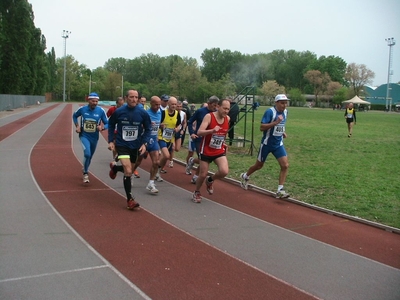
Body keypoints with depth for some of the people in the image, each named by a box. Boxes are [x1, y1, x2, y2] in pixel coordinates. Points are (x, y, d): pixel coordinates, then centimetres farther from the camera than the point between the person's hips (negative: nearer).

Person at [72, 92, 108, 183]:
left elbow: (107, 124, -4)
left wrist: (102, 127, -26)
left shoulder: (101, 111, -11)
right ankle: (86, 174, -4)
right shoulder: (82, 109, -9)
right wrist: (77, 126, -2)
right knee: (87, 154, -23)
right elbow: (74, 116, 12)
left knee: (90, 156, 18)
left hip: (94, 137, 2)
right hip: (84, 136, -2)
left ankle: (85, 169, 46)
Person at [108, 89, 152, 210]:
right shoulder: (118, 112, -10)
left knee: (129, 170, 19)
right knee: (128, 171, -17)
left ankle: (115, 168, 54)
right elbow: (111, 125, 6)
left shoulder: (143, 113, -8)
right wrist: (111, 141, 0)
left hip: (136, 146, 3)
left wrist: (144, 143, -8)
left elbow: (148, 129, 3)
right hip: (122, 145, -3)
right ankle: (130, 199, -5)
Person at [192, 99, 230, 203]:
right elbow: (199, 132, -28)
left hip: (219, 151, 4)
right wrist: (212, 130, -42)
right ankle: (196, 192, 33)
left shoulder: (227, 118, -1)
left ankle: (210, 180, 15)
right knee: (203, 175, 4)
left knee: (224, 171, -18)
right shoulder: (209, 116, -17)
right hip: (206, 151, -4)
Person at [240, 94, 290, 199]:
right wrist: (275, 123, -33)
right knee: (259, 165, 12)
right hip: (267, 143, -5)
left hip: (278, 144, 5)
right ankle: (245, 176, 41)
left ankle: (280, 191, -5)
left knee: (285, 165, -10)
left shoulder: (285, 112, 5)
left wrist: (283, 132, 8)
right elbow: (262, 127, -24)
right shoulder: (270, 111, -18)